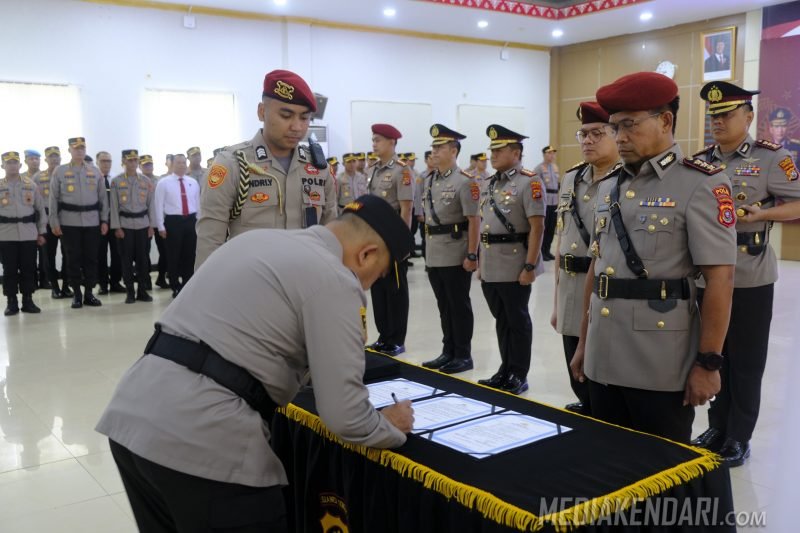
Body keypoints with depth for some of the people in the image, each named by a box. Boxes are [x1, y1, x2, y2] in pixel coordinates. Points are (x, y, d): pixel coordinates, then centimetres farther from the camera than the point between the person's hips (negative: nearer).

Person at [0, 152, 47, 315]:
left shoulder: (31, 184, 8)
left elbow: (40, 209, 10)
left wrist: (41, 232, 7)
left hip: (29, 234, 1)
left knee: (28, 268, 3)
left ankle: (28, 300, 12)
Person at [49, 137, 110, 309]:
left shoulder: (95, 171, 8)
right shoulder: (59, 171, 3)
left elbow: (103, 197, 9)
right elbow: (54, 198, 2)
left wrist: (104, 220, 4)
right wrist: (54, 222, -3)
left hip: (92, 221, 2)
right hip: (69, 222, -1)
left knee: (91, 258, 4)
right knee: (73, 259, 2)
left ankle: (89, 293, 13)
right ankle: (76, 294, 12)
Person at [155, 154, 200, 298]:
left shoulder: (193, 183, 11)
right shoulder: (164, 183, -1)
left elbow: (198, 204, 13)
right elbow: (159, 206, -4)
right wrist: (161, 226, -9)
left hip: (191, 221, 4)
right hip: (173, 221, -3)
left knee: (190, 255, 8)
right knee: (173, 256, 3)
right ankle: (176, 288, 14)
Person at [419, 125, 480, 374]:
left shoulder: (465, 181, -11)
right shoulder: (429, 180, 12)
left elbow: (474, 220, -13)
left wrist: (472, 255, -17)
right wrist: (428, 248, 16)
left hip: (456, 255, -7)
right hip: (434, 255, 7)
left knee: (459, 305, 2)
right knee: (444, 305, 13)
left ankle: (463, 355, 12)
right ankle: (448, 352, 24)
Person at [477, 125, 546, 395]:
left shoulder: (529, 182, -9)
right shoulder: (490, 184, 14)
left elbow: (537, 228, -15)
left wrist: (530, 266, -19)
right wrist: (481, 261, 16)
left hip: (515, 267, -7)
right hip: (490, 268, 7)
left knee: (518, 321, 3)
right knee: (501, 320, 15)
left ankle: (519, 375, 14)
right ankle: (506, 371, 26)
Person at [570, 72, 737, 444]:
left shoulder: (702, 185, -8)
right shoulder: (609, 186, 11)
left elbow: (720, 279, -12)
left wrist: (708, 362, -14)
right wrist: (583, 342, 16)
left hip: (661, 367, -6)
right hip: (602, 360, 6)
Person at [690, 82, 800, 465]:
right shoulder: (699, 162, 9)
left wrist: (761, 213, -22)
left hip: (750, 277, -5)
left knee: (746, 361, 6)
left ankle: (739, 437, 19)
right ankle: (717, 428, 29)